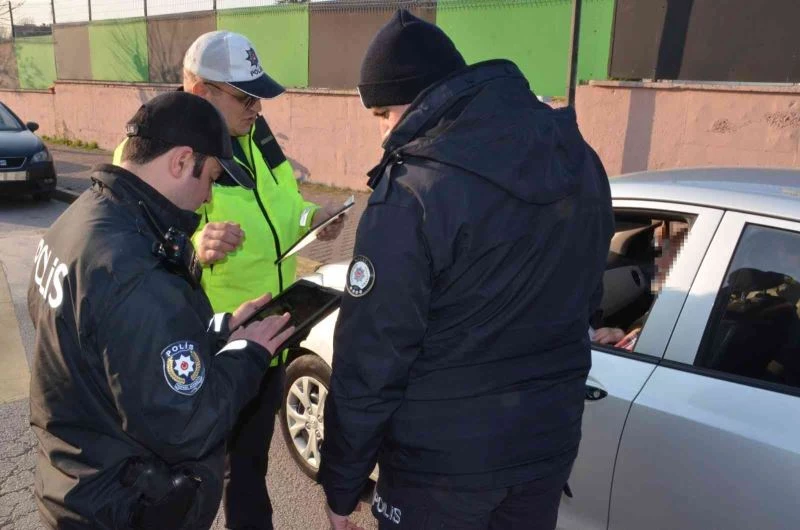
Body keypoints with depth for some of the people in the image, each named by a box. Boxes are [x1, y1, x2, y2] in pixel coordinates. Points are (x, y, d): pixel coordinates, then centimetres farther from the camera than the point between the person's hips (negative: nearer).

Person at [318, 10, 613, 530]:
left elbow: (370, 357, -19)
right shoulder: (580, 160, -1)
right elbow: (586, 299, 9)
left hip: (443, 458, -6)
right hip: (549, 438, 7)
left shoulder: (414, 193, -23)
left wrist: (342, 482, -5)